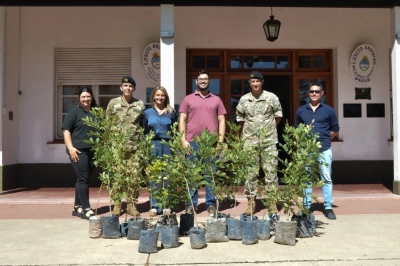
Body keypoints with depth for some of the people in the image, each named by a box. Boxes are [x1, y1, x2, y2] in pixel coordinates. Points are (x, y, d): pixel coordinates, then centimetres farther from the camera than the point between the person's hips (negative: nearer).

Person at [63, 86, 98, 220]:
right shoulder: (74, 111, 2)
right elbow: (66, 130, -5)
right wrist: (70, 147, -16)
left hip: (93, 151, 5)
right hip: (79, 151, -5)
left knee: (84, 178, 10)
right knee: (83, 178, -8)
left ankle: (77, 207, 18)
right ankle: (86, 208, -4)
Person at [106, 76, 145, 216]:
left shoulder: (140, 105, 9)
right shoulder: (113, 103, 6)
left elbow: (144, 126, 11)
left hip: (135, 145, 1)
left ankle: (132, 204, 15)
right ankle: (117, 204, 13)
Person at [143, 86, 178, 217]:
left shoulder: (171, 112, 9)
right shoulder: (147, 112, 11)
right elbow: (144, 132, 11)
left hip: (168, 145, 0)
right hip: (152, 146, 1)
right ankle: (154, 206, 5)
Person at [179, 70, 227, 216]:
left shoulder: (216, 99, 13)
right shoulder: (188, 99, 11)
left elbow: (221, 121, 10)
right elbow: (182, 120, 7)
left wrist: (221, 140, 0)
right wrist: (183, 139, -3)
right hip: (192, 142, 0)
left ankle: (211, 203, 11)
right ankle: (191, 204, 10)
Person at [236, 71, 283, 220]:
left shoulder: (271, 97, 0)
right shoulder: (244, 100, 4)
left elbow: (278, 115, 12)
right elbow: (239, 117, 17)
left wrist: (270, 127, 9)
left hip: (269, 141, -1)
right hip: (250, 142, 1)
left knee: (271, 172, 1)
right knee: (250, 172, 4)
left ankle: (272, 205, 10)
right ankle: (250, 203, 14)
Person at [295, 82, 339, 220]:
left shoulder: (329, 110, 4)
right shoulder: (301, 110, 10)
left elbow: (335, 131, 9)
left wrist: (323, 139, 1)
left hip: (324, 150, -2)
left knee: (326, 178, 2)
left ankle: (328, 207, 10)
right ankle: (306, 206, 17)